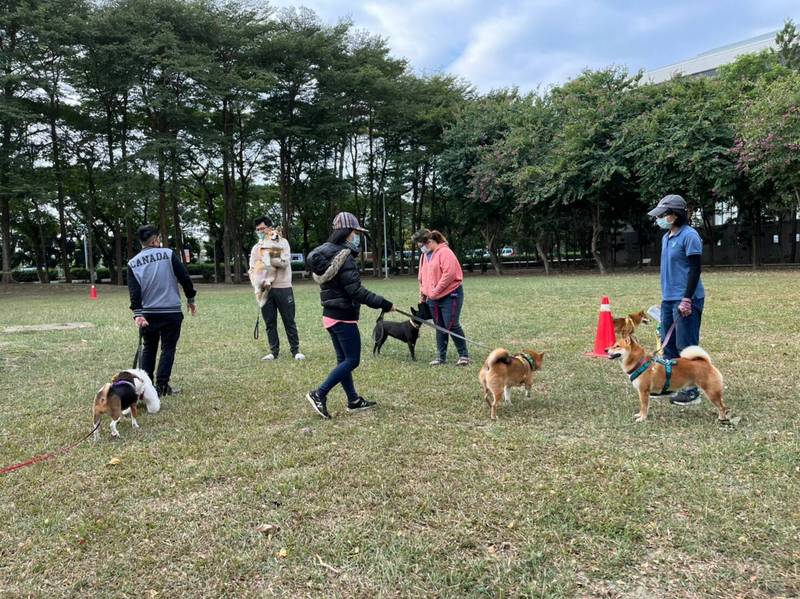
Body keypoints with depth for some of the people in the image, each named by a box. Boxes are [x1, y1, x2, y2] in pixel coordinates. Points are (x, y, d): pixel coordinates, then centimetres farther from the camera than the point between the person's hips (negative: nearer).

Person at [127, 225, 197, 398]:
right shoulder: (168, 254, -3)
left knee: (148, 349, 16)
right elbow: (184, 277, -3)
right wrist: (191, 299, 8)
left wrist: (137, 313, -9)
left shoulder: (133, 263, 4)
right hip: (171, 312, -3)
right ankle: (161, 385, 0)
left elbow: (134, 291, -5)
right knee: (168, 348, 6)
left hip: (147, 314, 3)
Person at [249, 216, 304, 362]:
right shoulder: (256, 248, 11)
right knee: (270, 323, 7)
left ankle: (295, 350, 10)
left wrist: (266, 258, -15)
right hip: (265, 289, 4)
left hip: (283, 287, -4)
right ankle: (274, 351, 15)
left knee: (289, 321, 2)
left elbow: (284, 262, -13)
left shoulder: (281, 242, 0)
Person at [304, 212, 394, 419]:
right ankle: (319, 394, -4)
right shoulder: (344, 257, -19)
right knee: (352, 360, -1)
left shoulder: (326, 253, 10)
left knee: (343, 360, 14)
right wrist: (383, 304, -19)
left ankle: (353, 400, 24)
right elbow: (355, 290, -23)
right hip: (343, 318, -10)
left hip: (331, 315, 10)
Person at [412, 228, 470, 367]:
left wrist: (435, 291, -18)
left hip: (450, 295, -8)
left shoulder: (444, 252, -14)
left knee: (452, 326, -6)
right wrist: (423, 294, 12)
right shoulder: (425, 255, 12)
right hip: (433, 299, 8)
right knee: (440, 328, 11)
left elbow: (449, 274, -23)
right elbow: (422, 277, 20)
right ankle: (441, 357, 17)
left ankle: (464, 355, 6)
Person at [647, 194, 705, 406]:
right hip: (668, 299, 9)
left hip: (686, 300, -9)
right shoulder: (666, 237, 14)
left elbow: (695, 269, -16)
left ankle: (692, 390, 6)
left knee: (686, 346, -3)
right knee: (668, 344, 14)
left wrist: (687, 299, -20)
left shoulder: (689, 236, -13)